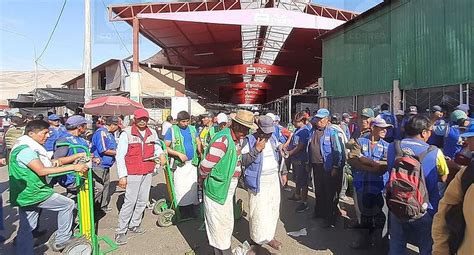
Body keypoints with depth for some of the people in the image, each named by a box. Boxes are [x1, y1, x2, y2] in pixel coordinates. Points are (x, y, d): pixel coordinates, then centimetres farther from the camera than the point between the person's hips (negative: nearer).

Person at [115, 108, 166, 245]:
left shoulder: (152, 133, 6)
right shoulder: (127, 134, -9)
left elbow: (157, 148, 18)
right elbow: (119, 156, -10)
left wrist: (161, 154, -6)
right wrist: (122, 176, -14)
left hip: (148, 173, 6)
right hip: (132, 174, -5)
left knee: (143, 201, 14)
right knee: (130, 202, -4)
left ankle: (134, 225, 32)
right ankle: (120, 231, 10)